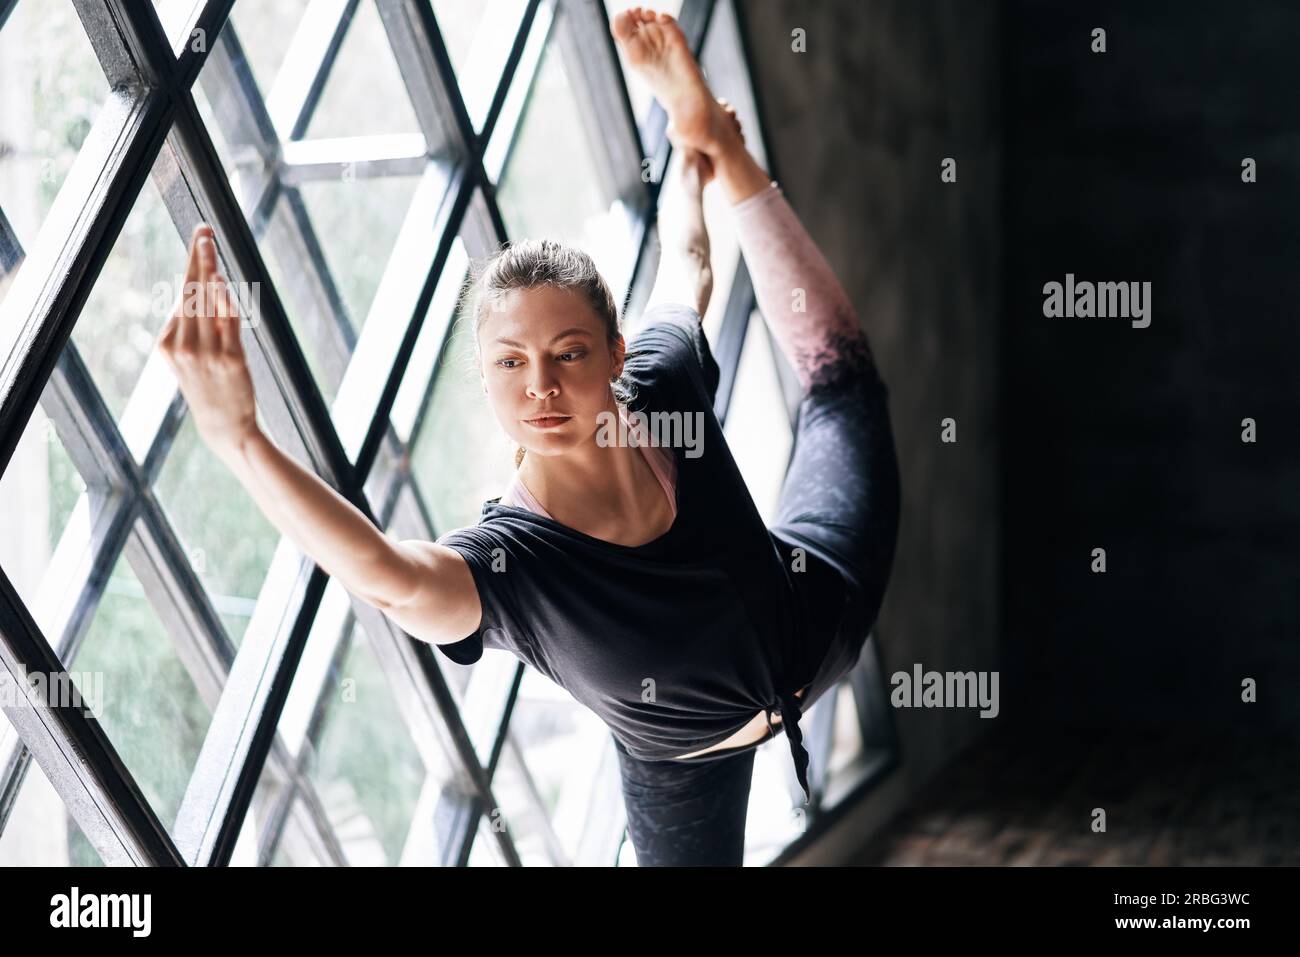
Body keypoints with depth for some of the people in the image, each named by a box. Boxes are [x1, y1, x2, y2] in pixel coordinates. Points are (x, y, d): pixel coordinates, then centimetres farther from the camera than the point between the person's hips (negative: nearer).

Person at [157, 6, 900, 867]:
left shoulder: (659, 385, -32)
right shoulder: (506, 566, -43)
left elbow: (685, 267, -8)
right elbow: (395, 581, -69)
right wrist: (239, 438, -81)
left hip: (817, 618, 4)